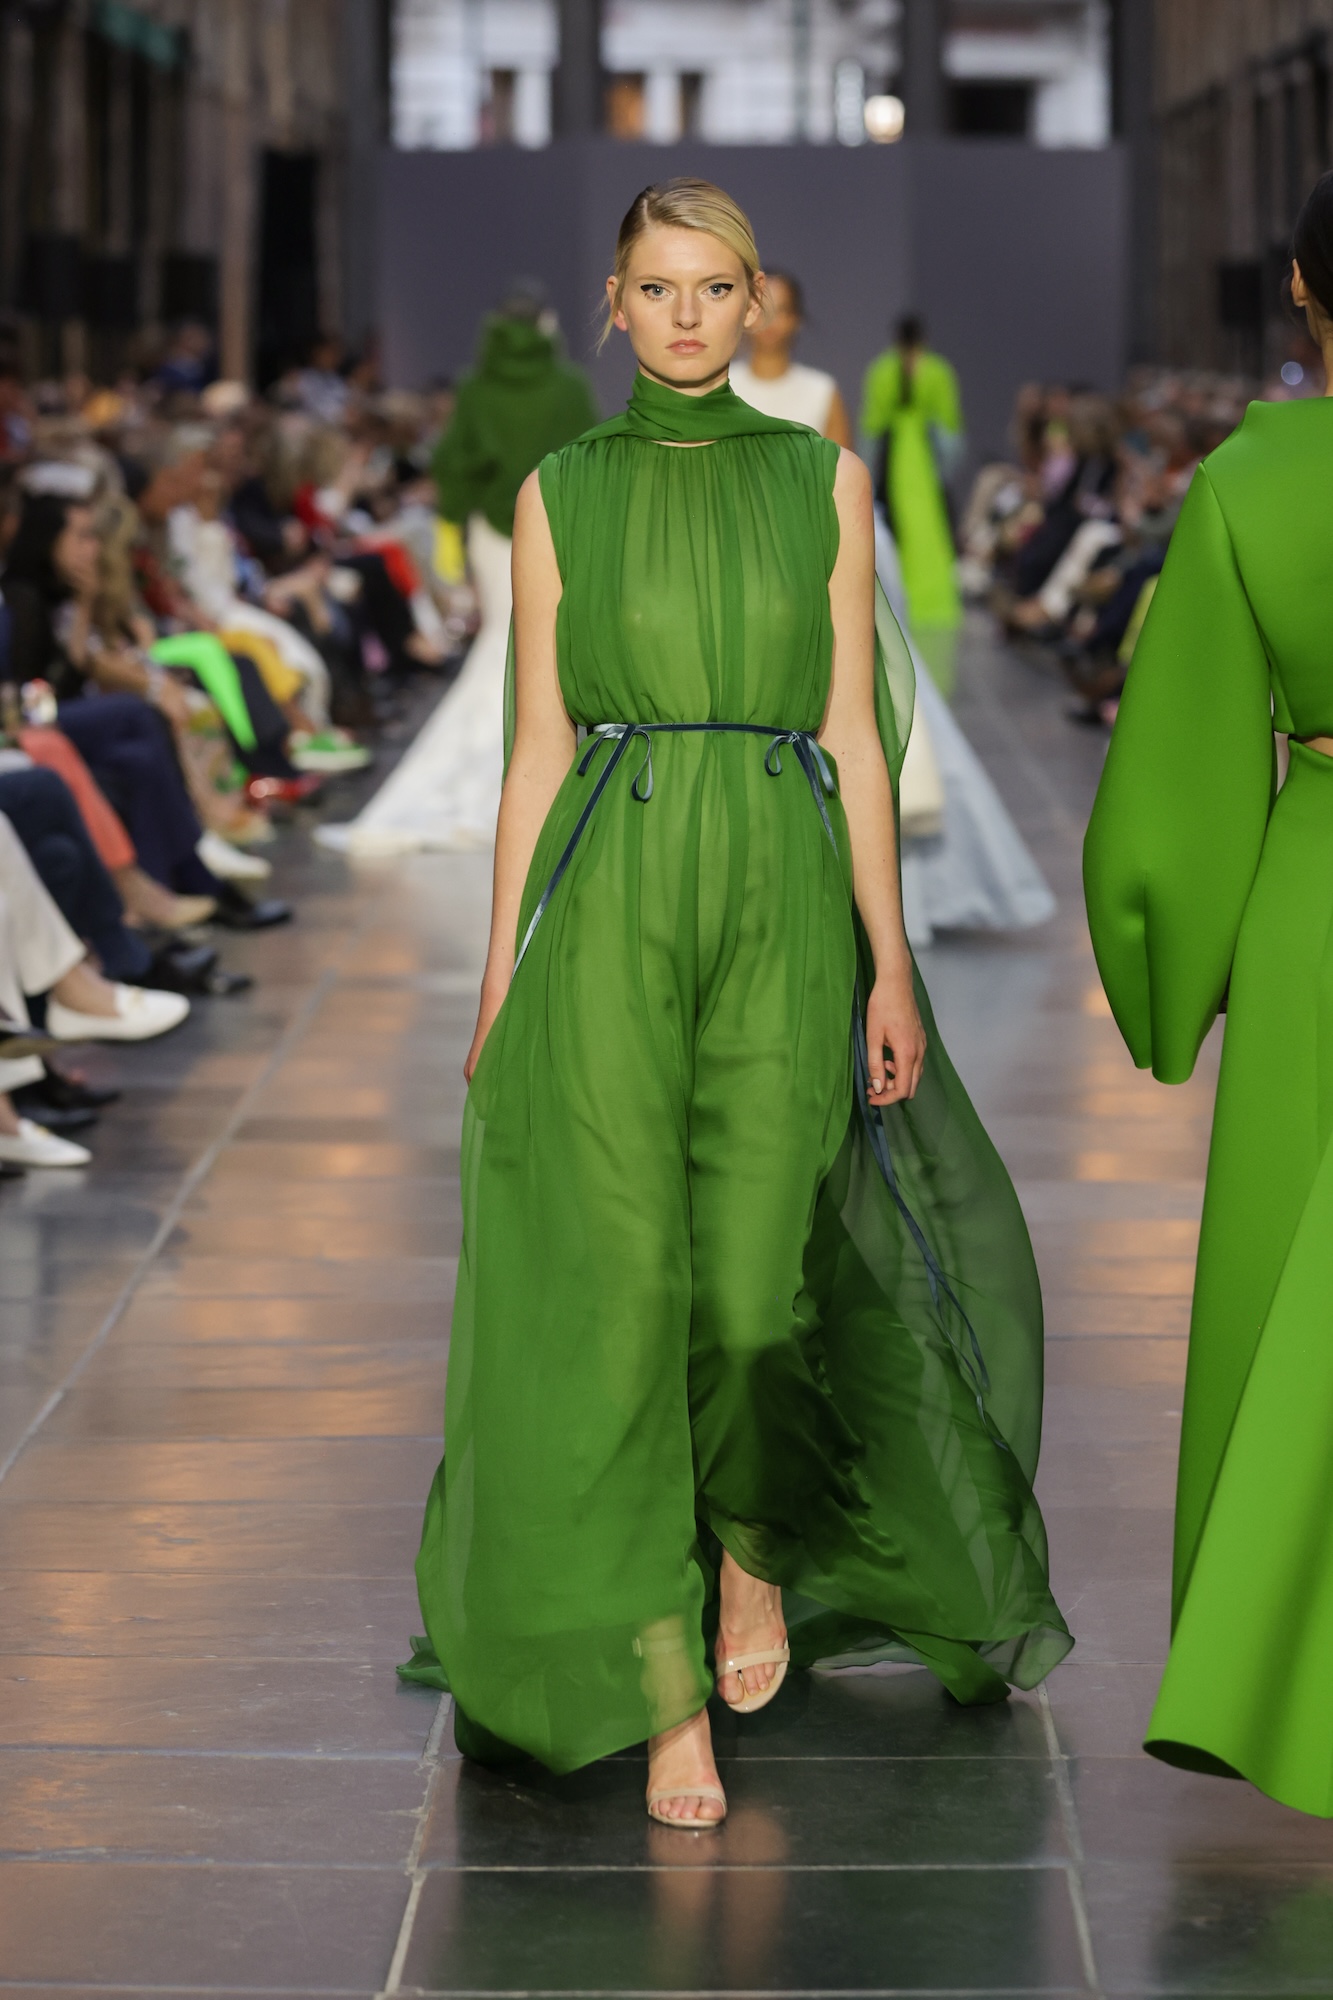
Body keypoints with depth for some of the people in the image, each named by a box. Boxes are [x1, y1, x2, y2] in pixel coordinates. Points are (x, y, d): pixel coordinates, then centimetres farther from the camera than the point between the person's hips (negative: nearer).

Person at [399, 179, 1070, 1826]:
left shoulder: (822, 480, 7)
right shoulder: (562, 494, 7)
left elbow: (854, 734, 5)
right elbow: (538, 746, 6)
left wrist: (890, 960, 0)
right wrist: (499, 973, 1)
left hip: (782, 900, 0)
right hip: (609, 902, 0)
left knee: (756, 1273, -1)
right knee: (621, 1280, -5)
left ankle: (757, 1545, 32)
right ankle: (665, 1687, 3)